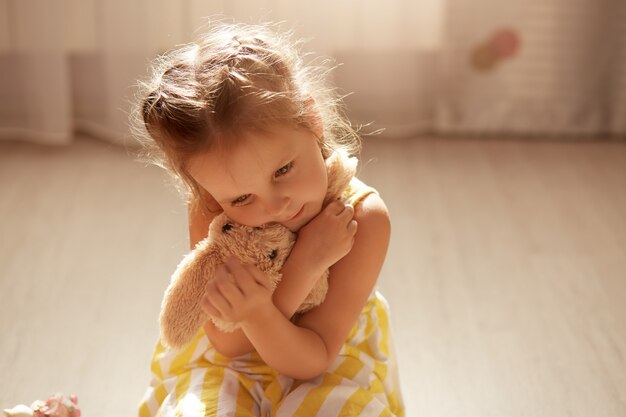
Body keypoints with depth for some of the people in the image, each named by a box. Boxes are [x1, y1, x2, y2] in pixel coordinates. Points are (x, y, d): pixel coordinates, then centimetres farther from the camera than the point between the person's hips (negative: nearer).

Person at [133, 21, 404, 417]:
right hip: (228, 363, 1)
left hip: (324, 361, -1)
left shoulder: (363, 217, -24)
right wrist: (304, 266, -31)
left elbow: (308, 362, -21)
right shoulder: (210, 211, -20)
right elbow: (229, 344, -20)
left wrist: (258, 313, -42)